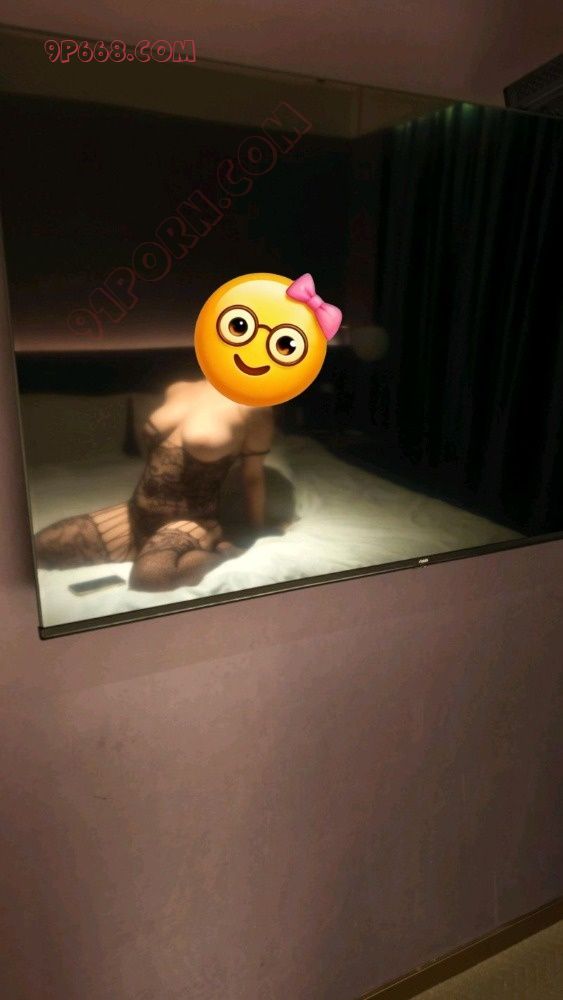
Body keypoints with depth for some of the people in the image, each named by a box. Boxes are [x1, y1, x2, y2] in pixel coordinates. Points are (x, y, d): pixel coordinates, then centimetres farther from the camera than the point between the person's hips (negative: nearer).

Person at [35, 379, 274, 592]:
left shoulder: (251, 402, -9)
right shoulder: (176, 389, 10)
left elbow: (253, 476, -2)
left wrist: (257, 536, 5)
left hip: (193, 520, -7)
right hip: (138, 513, 7)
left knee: (150, 573, -39)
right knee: (42, 545, -3)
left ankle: (221, 552, -11)